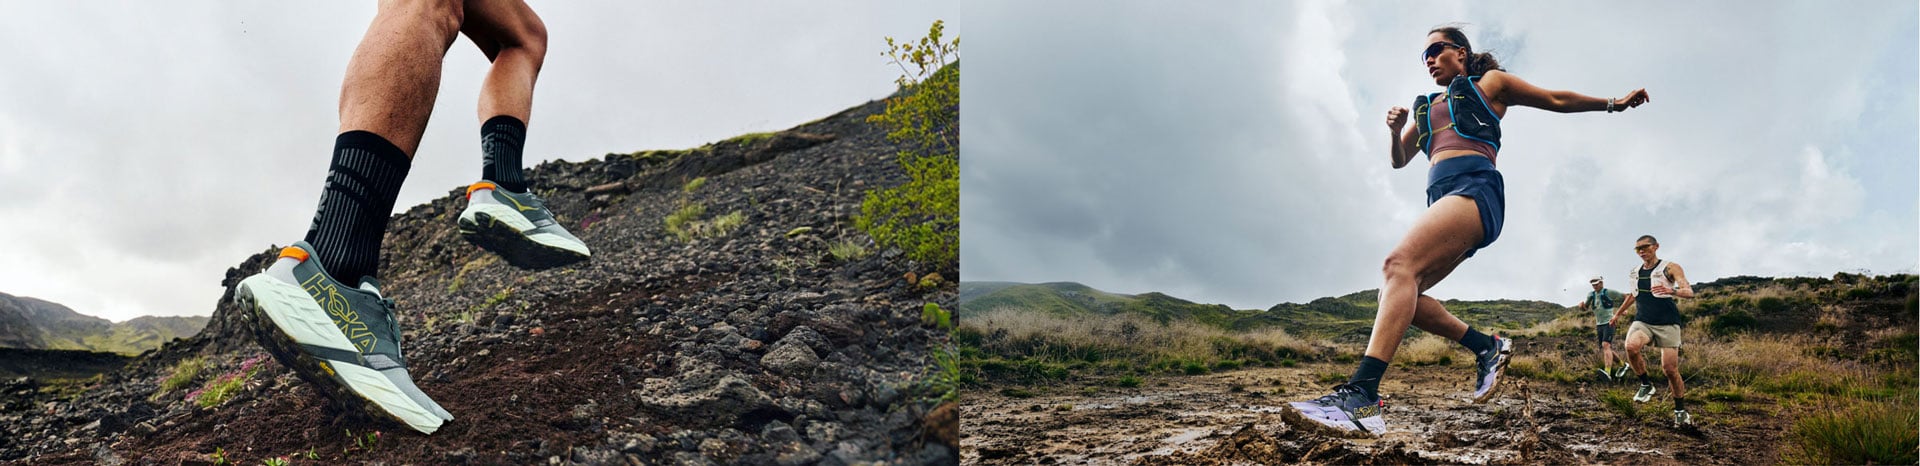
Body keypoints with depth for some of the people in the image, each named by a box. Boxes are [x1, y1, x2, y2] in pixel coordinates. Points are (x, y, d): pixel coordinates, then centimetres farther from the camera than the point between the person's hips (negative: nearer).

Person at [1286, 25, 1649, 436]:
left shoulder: (1490, 83, 19)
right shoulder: (1427, 107, 33)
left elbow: (1556, 100, 26)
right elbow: (1400, 160, 35)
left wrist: (1612, 104, 26)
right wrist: (1395, 130, 15)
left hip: (1474, 187, -8)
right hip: (1441, 198, 8)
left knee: (1399, 263, -32)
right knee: (1396, 294, -9)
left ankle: (1361, 397, -49)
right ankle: (1487, 347, 5)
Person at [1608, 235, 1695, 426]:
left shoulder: (1670, 268, -3)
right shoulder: (1636, 272, 13)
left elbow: (1689, 292, -16)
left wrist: (1672, 291, -38)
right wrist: (1618, 313, 40)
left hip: (1667, 323, -3)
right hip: (1642, 322, 3)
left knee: (1670, 369, -6)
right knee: (1631, 347, -30)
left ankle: (1680, 411, 13)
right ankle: (1646, 385, -8)